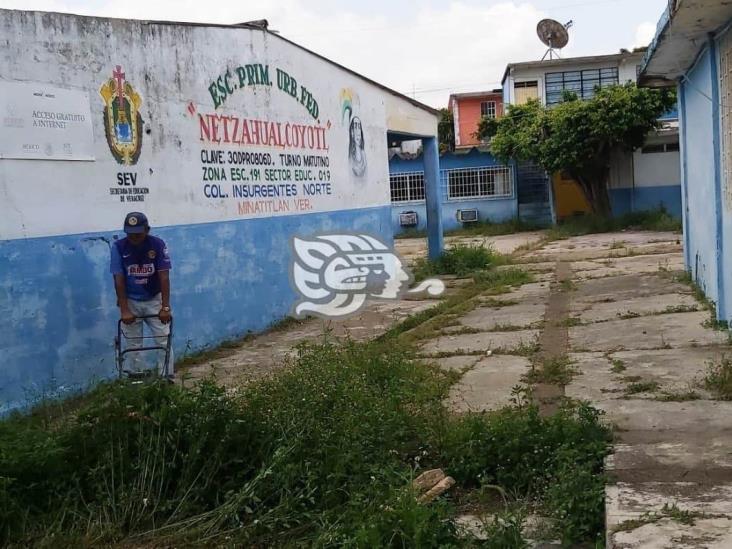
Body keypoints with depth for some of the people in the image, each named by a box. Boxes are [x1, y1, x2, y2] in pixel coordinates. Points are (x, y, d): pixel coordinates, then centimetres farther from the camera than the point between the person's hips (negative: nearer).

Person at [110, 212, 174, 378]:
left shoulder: (158, 244, -16)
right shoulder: (118, 247, -15)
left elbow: (164, 277, -18)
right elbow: (119, 280, -16)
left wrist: (165, 307, -23)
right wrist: (124, 310, -21)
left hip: (154, 300, 0)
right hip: (130, 301, 0)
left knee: (164, 340, -3)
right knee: (133, 345, 5)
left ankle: (167, 378, 4)